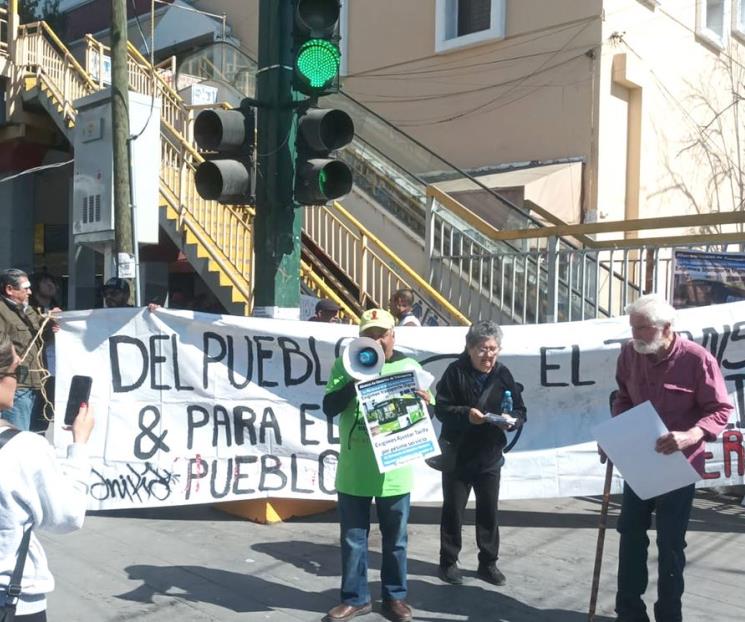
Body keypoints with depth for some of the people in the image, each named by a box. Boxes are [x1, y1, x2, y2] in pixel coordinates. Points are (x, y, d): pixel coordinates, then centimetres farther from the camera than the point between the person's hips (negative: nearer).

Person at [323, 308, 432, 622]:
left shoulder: (409, 366, 1)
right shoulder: (344, 365, 0)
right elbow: (329, 407, -9)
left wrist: (424, 402, -18)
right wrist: (355, 380, -22)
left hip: (394, 469, 0)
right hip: (354, 470, 0)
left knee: (395, 538, 13)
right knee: (353, 537, 11)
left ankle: (395, 596, 30)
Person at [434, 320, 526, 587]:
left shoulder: (503, 374, -1)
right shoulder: (456, 371, -10)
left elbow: (521, 411, 3)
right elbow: (441, 408, -13)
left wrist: (511, 421, -19)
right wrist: (466, 414, -29)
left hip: (490, 456, 3)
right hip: (457, 453, -3)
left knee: (489, 511, 11)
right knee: (453, 510, 8)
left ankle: (488, 562, 26)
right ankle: (448, 562, 21)